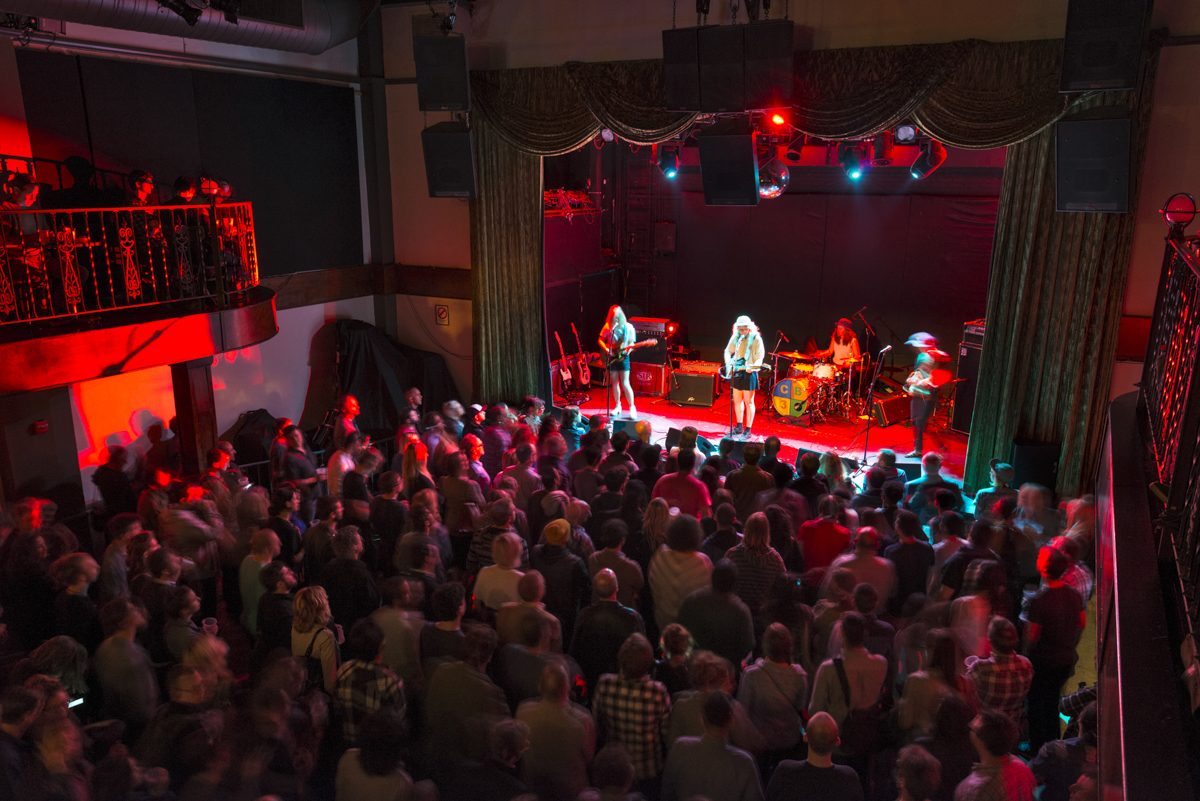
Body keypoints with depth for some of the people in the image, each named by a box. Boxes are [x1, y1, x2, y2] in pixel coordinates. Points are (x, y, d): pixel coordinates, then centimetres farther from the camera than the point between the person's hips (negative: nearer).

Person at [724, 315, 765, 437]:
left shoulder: (756, 338, -8)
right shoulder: (735, 337, 7)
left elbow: (760, 356, -10)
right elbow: (728, 351, 16)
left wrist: (753, 366, -28)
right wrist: (729, 364, 0)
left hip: (749, 373, -6)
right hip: (736, 371, 6)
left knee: (748, 402, -2)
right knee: (737, 400, 14)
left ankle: (748, 430, 5)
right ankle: (739, 427, 27)